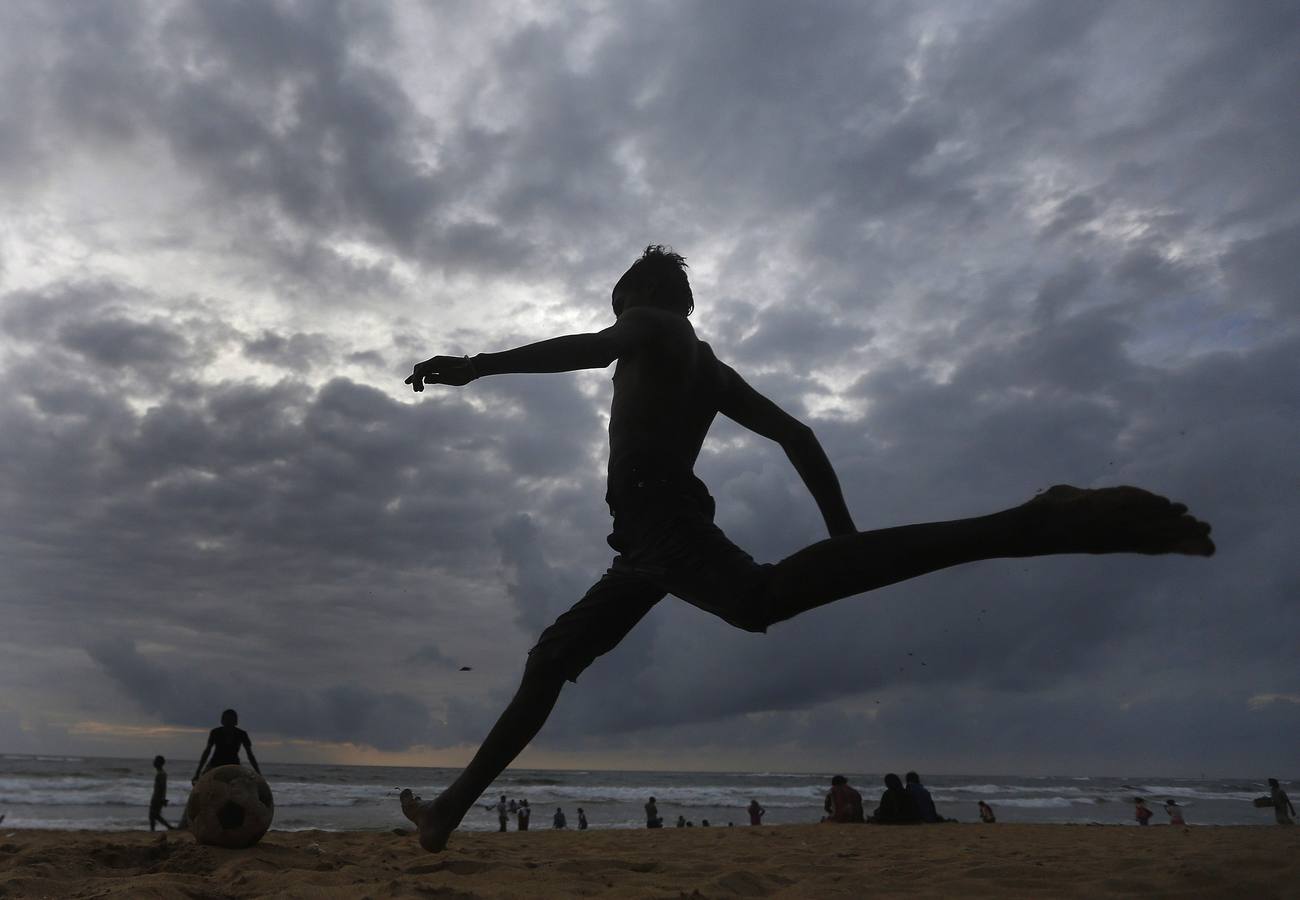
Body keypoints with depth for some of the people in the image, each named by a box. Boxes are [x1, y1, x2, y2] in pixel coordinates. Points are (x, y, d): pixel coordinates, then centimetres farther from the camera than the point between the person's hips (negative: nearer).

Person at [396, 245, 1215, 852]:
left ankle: (1031, 525, -43)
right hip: (651, 540, 10)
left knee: (764, 597, -37)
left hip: (663, 520, -10)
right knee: (551, 659, 16)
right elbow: (796, 434, 21)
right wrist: (844, 530, 17)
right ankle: (452, 809, 24)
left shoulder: (651, 326, 11)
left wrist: (476, 366, -14)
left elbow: (593, 348, -14)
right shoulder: (705, 367, 30)